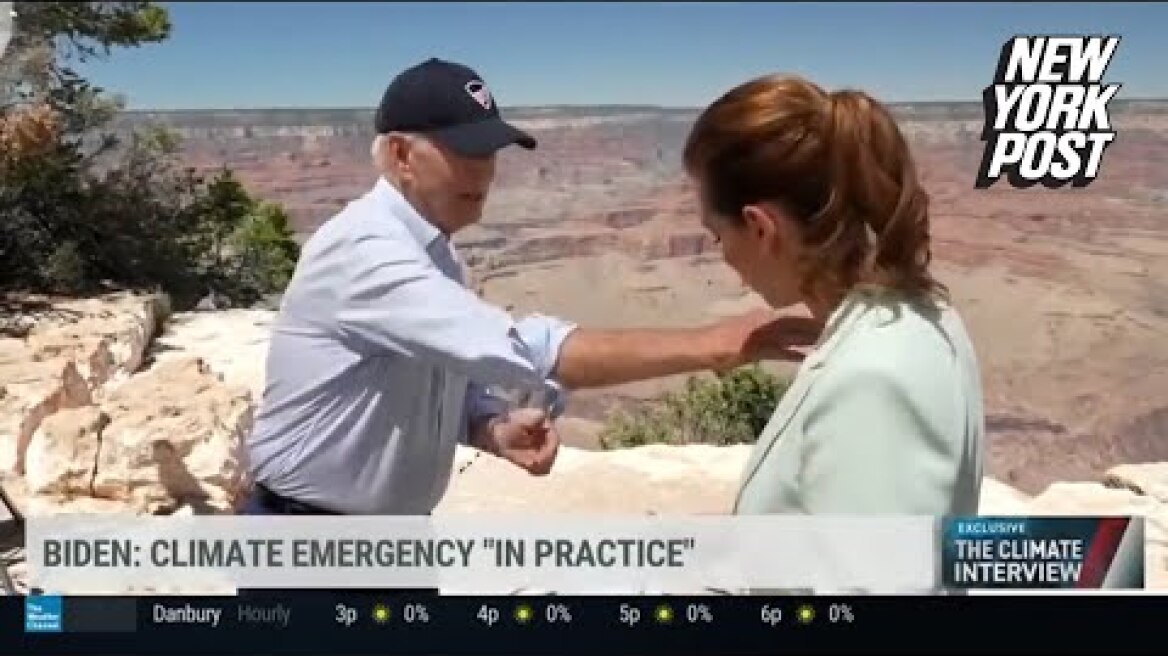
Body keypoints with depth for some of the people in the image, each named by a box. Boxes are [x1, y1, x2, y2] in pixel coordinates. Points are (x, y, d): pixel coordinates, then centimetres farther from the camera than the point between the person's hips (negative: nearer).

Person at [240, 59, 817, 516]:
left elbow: (459, 389, 9)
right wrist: (707, 345, -37)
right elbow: (520, 351, -36)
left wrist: (500, 431, -14)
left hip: (397, 538, 8)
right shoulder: (364, 253, -26)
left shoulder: (436, 258, 2)